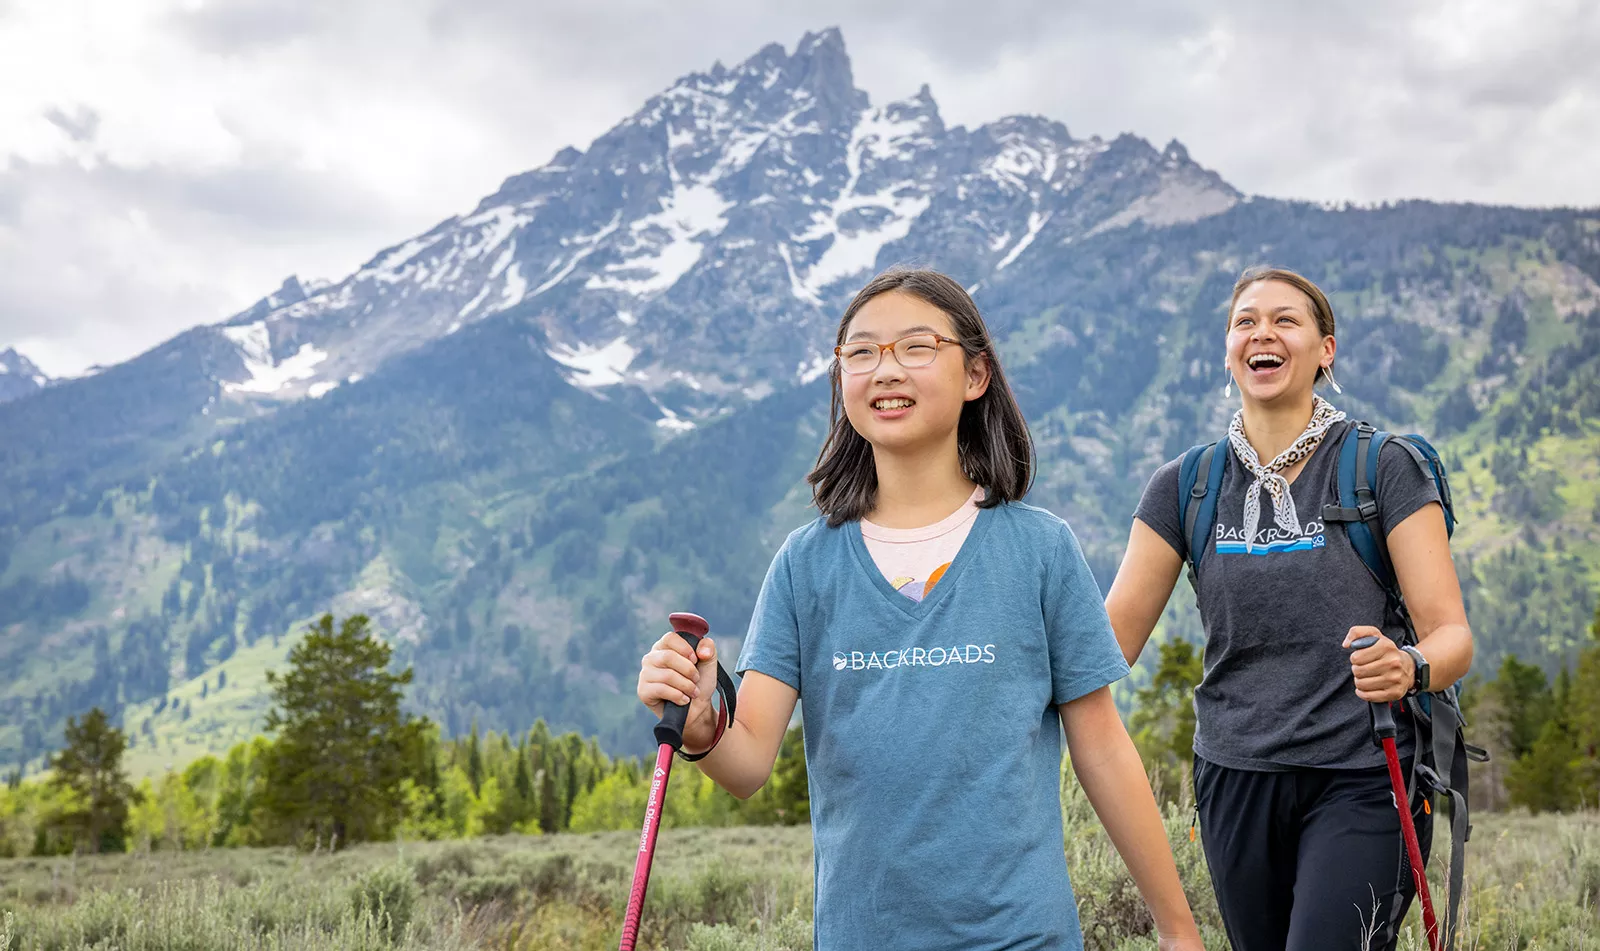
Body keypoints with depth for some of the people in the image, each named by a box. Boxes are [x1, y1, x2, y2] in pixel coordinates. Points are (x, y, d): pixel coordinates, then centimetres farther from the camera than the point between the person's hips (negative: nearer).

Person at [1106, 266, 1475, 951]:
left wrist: (1409, 667, -30)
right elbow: (1110, 636, 3)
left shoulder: (1384, 469, -3)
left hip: (1362, 777, -3)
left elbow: (1452, 633, -8)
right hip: (1235, 780, 4)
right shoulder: (1185, 486, 6)